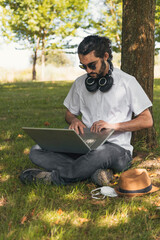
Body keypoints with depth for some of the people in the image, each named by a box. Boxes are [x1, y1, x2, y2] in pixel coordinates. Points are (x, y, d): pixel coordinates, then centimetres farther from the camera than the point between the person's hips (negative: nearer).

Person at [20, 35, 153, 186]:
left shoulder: (127, 82, 1)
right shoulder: (80, 83, 13)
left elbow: (147, 121, 0)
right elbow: (69, 113, 25)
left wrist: (114, 125, -13)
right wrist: (74, 120, -1)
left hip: (117, 149, -4)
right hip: (85, 147, 5)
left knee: (101, 153, -43)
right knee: (36, 151, -18)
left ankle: (54, 177, -22)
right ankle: (95, 171, -28)